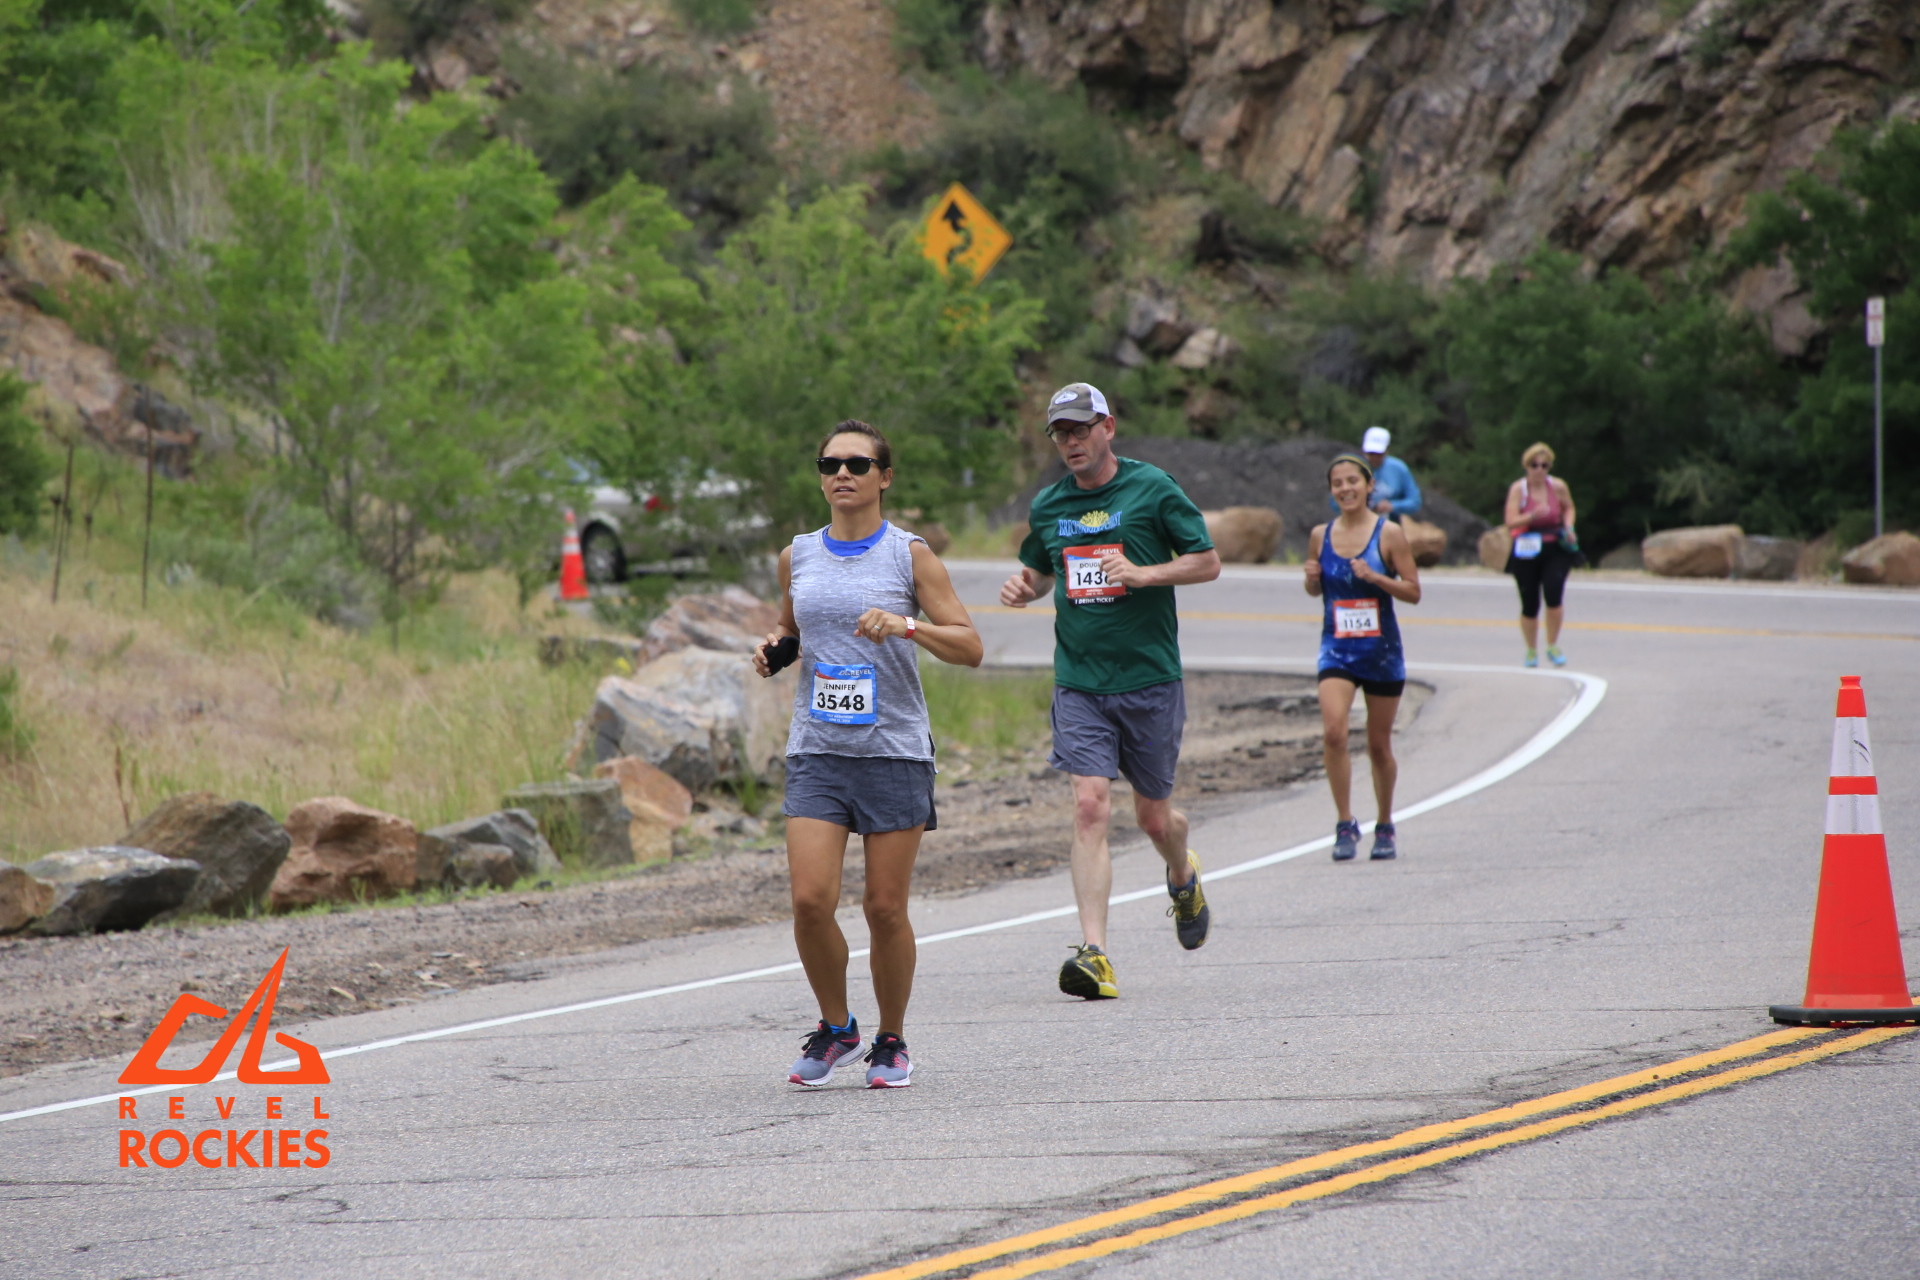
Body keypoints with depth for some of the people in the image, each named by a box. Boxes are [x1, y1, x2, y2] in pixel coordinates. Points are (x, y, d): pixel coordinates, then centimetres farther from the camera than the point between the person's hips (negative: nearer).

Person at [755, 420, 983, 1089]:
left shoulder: (910, 555, -1)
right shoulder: (797, 556, 9)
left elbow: (970, 647, -4)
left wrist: (908, 625, -21)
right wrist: (774, 647, 5)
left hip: (895, 751, -2)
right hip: (817, 751, 2)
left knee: (886, 908, -1)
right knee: (810, 899, -10)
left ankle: (891, 1041, 18)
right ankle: (835, 1028, 12)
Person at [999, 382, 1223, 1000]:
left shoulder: (1152, 488, -4)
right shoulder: (1048, 505, 8)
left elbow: (1208, 562, -1)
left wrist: (1142, 574, -16)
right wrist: (1022, 585, 1)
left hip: (1150, 679, -2)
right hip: (1079, 685, 2)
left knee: (1154, 815, 9)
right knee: (1090, 806, -13)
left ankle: (1183, 877, 46)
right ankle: (1094, 953, -18)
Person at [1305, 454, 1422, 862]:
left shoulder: (1389, 534, -5)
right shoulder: (1321, 536, 3)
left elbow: (1413, 592, -5)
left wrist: (1375, 577, -20)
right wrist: (1312, 578, -7)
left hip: (1381, 652, -1)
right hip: (1337, 650, 1)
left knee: (1379, 745, 9)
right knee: (1333, 732, -20)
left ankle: (1385, 828, 26)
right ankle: (1345, 825, -11)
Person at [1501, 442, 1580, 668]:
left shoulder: (1558, 486, -1)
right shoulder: (1518, 489, -8)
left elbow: (1568, 508, 19)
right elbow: (1511, 522, -16)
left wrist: (1568, 527, 0)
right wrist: (1532, 516, -32)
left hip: (1555, 550, 1)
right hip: (1526, 552, -1)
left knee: (1554, 597, -16)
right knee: (1529, 605, 3)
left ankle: (1553, 647, 2)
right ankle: (1531, 651, 23)